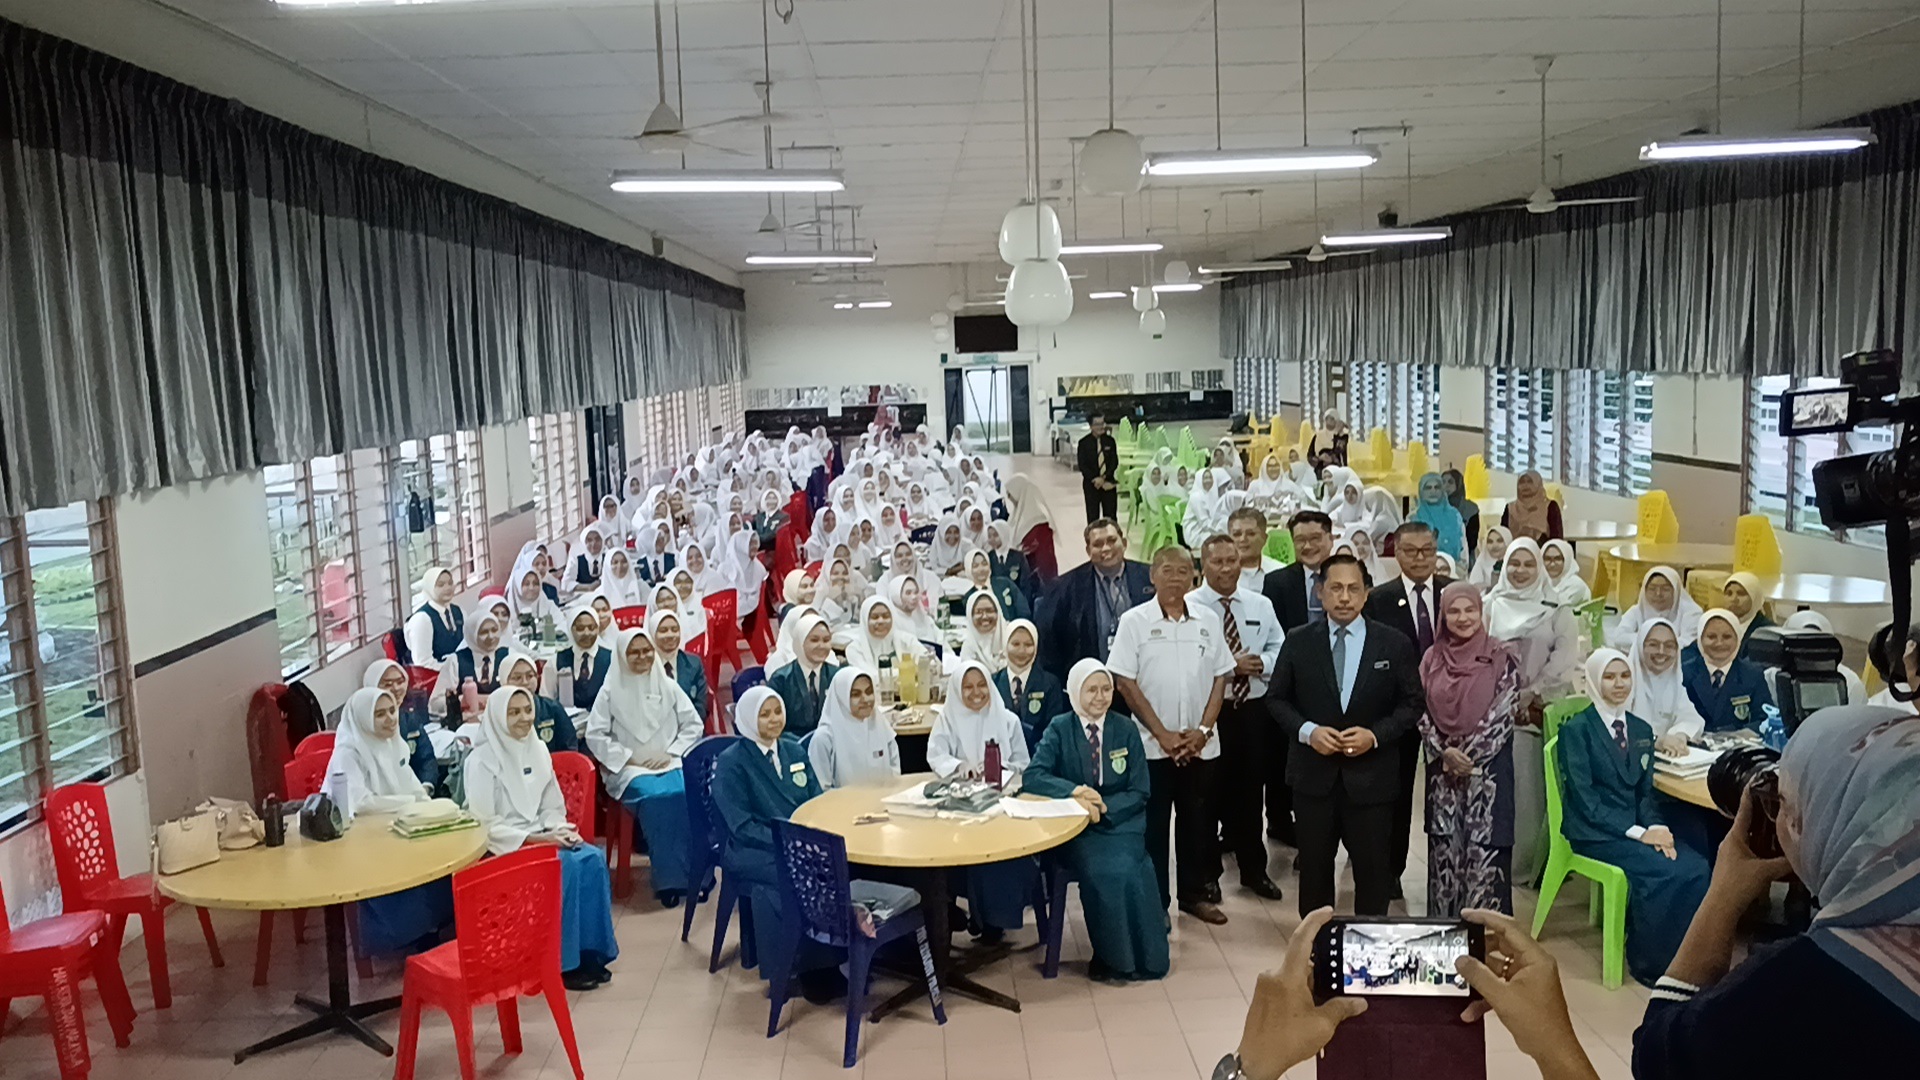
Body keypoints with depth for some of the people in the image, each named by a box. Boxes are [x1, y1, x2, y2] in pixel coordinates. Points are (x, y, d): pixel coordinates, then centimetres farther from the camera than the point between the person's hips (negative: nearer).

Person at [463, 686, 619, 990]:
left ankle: (591, 951, -13)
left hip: (540, 837, 6)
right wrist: (536, 838, -20)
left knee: (593, 859, -21)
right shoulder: (482, 760, -11)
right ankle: (564, 961, -20)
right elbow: (485, 825, -14)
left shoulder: (538, 750, 9)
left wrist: (558, 830, -7)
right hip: (502, 845, -6)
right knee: (566, 865, -30)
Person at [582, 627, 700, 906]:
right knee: (655, 797, -34)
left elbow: (693, 724, 13)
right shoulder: (611, 692, 6)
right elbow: (595, 736, 2)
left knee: (687, 794, -31)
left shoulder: (668, 687, 13)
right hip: (630, 769, -2)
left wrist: (671, 753, -1)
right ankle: (668, 879, -27)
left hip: (669, 763, 2)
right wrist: (629, 757, -6)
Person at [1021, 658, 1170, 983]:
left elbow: (1140, 792, 4)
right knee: (1100, 870, -30)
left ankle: (1142, 957, -14)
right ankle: (1113, 957, -13)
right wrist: (1074, 791, -24)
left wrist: (1104, 808, -14)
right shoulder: (1059, 728, 3)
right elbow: (1033, 776, -7)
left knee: (1124, 868, -30)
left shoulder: (1126, 730, 6)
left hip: (1121, 823, 1)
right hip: (1076, 827, -1)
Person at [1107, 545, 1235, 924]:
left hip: (1201, 746, 3)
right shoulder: (1134, 621, -4)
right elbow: (1125, 682, -7)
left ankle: (1197, 893, 26)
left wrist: (1203, 730, -5)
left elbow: (1221, 677, 6)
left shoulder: (1208, 621, 5)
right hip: (1152, 746, -3)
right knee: (1153, 825, 5)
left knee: (1199, 822, 11)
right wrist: (1162, 734, -10)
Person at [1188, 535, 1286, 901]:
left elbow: (1280, 651, 9)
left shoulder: (1261, 606, 9)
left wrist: (1262, 663, -11)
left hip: (1253, 708, 4)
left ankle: (1253, 868, 26)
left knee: (1252, 788, 12)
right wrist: (1230, 666, -19)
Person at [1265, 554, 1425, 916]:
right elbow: (1276, 698, 6)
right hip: (1313, 775, 1)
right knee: (1314, 869, 11)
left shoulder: (1394, 644, 0)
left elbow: (1413, 703, 2)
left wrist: (1375, 734, -13)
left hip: (1371, 776, -1)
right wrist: (1307, 731, -12)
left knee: (1374, 869, 6)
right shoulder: (1298, 643, 1)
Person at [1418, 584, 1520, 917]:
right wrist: (1444, 752, -8)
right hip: (1442, 771, 3)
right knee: (1444, 853, 8)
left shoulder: (1501, 658, -3)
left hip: (1489, 769, -3)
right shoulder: (1432, 659, 7)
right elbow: (1422, 714, 6)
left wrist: (1470, 755, -10)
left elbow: (1505, 713, -7)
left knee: (1486, 857, -3)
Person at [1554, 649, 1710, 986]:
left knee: (1696, 869, -21)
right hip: (1593, 833, -6)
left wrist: (1655, 827, -9)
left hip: (1636, 827, 6)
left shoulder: (1642, 730, 14)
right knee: (1662, 873, -28)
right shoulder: (1576, 730, -6)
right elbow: (1585, 798, -12)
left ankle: (1681, 957, -6)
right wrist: (1637, 832, -19)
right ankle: (1647, 963, -9)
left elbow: (1645, 791, 13)